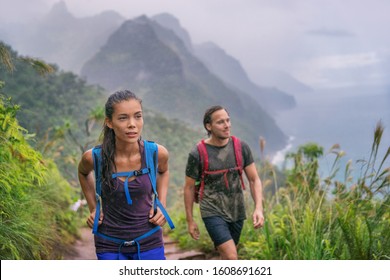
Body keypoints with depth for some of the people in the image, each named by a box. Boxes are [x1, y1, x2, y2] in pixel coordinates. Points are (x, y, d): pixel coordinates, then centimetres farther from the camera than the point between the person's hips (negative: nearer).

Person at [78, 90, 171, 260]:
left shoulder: (157, 153, -12)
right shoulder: (94, 157, -14)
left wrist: (162, 205, 2)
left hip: (149, 243, 1)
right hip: (110, 246, -1)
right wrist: (93, 208, 6)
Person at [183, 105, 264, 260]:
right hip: (213, 212, -4)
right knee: (232, 258, -17)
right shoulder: (197, 154, -11)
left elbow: (254, 179, 1)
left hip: (237, 212, 4)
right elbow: (189, 187, -1)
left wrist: (259, 208, -13)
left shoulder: (241, 148, -3)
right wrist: (190, 220, 2)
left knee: (226, 256, 15)